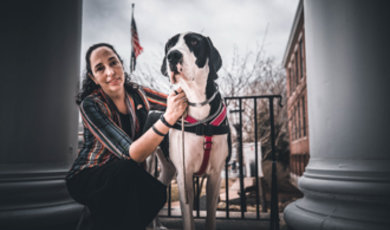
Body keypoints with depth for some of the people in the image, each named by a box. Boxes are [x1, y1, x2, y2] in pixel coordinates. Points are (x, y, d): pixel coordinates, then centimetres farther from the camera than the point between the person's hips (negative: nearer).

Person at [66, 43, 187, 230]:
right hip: (86, 178, -3)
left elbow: (179, 104, 2)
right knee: (127, 169, -33)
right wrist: (167, 119, -48)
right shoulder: (90, 105, -23)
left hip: (123, 177, 4)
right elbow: (131, 155, -33)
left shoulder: (137, 94, -7)